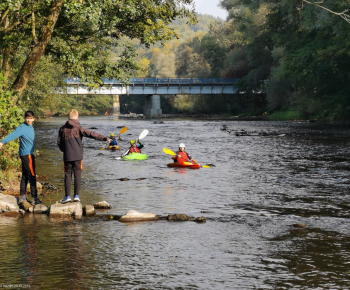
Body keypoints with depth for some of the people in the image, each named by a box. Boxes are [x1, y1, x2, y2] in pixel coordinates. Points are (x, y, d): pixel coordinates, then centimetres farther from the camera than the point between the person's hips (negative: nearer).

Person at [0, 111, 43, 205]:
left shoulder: (31, 127, 14)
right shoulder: (22, 128, -12)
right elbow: (13, 135, -27)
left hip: (29, 154, 9)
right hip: (27, 154, -9)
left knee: (25, 176, 11)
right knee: (32, 176, -8)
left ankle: (22, 197, 16)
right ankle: (34, 198, -7)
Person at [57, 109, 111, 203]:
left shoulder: (62, 129, 6)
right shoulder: (78, 128, -4)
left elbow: (59, 142, 9)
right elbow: (90, 134, -12)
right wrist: (104, 138, -15)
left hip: (67, 156, 2)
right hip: (78, 156, -2)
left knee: (68, 175, 6)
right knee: (77, 174, 5)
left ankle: (67, 196, 2)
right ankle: (76, 195, 2)